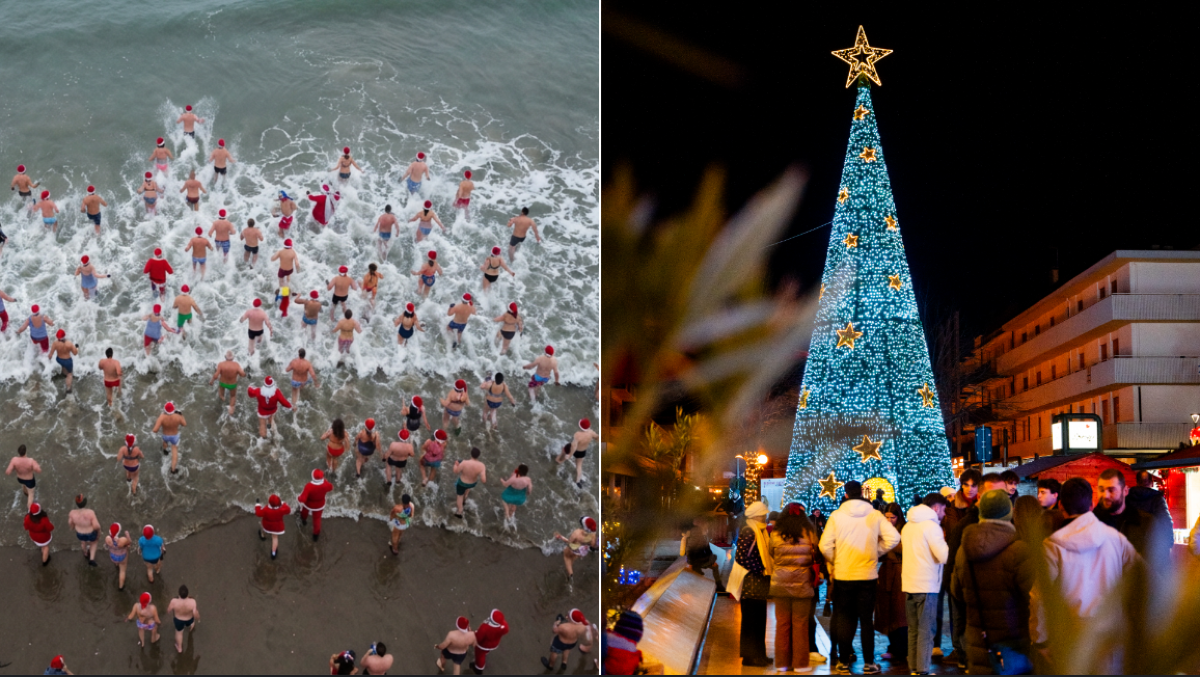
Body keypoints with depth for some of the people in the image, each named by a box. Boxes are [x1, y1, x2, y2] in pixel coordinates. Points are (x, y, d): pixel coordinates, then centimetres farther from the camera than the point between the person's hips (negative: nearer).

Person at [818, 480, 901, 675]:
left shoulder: (836, 516, -7)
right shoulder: (875, 515, -3)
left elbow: (825, 546, -12)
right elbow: (893, 538, -9)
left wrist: (833, 563, 6)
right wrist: (877, 551, 5)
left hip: (842, 575, -1)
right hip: (868, 575, 1)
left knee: (843, 620, 9)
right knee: (866, 620, 9)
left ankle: (843, 662, 11)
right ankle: (868, 663, 10)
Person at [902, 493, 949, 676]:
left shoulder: (908, 526, 15)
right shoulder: (931, 526, -11)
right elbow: (944, 556, -19)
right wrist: (945, 543, 2)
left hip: (908, 584, 8)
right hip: (927, 585, -7)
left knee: (913, 630, 13)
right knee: (926, 630, -3)